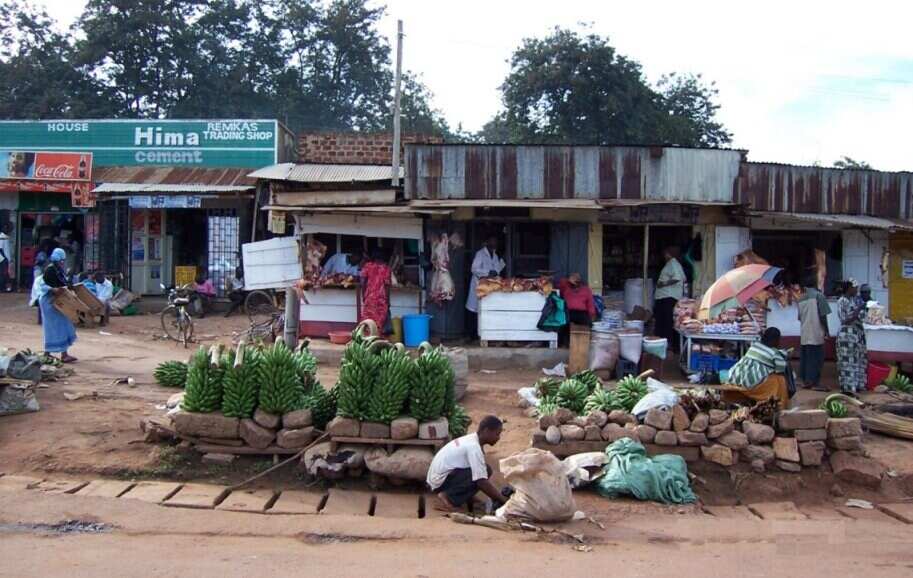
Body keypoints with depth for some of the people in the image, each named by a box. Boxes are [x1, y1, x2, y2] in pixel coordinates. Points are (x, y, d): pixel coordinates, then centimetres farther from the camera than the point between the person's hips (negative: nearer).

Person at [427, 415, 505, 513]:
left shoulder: (471, 439, 7)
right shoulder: (474, 447, -22)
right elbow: (482, 482, -27)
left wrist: (495, 496, 13)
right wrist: (502, 501, -19)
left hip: (437, 477, 10)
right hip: (440, 481, -10)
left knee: (482, 470, 6)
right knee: (481, 474, -19)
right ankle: (448, 499, -11)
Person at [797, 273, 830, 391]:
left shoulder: (801, 298, 12)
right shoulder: (819, 295, -7)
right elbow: (823, 315, -10)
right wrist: (826, 330, -4)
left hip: (804, 334, 6)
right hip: (816, 333, -6)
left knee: (805, 357, 10)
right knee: (816, 358, -3)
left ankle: (806, 380, 14)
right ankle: (814, 383, -4)